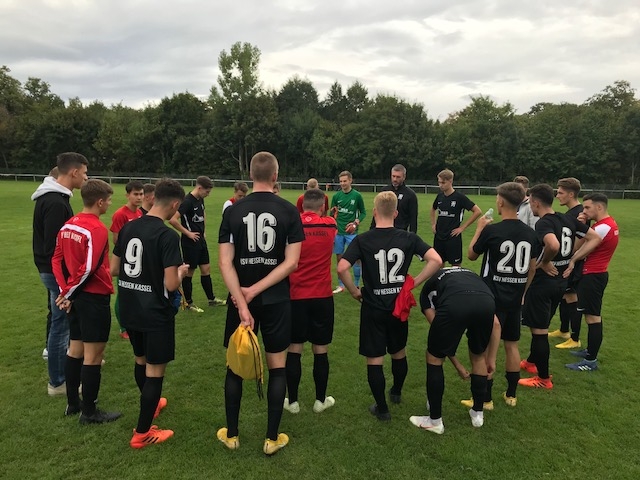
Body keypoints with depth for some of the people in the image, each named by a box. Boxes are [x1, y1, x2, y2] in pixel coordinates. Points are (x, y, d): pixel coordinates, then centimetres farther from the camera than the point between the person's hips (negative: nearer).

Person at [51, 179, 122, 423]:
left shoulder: (68, 225, 7)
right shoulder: (97, 229, -19)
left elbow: (57, 260, 9)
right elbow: (90, 268, -23)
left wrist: (65, 290, 3)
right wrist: (69, 293, -10)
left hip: (77, 296, 9)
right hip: (95, 297, -9)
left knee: (75, 349, 18)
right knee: (93, 354, 2)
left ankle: (73, 403, 32)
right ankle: (89, 412, 13)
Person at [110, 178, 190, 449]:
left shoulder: (128, 228, 0)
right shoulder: (167, 236, -21)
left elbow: (113, 270, 7)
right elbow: (171, 285, -24)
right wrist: (181, 271, -4)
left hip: (130, 311, 8)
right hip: (156, 314, -7)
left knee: (141, 360, 25)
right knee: (155, 370, 6)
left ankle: (151, 404, 48)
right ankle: (142, 434, 16)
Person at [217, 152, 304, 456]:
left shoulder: (233, 211, -3)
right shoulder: (289, 211, -6)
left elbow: (225, 263, -9)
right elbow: (291, 262, -12)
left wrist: (243, 303, -12)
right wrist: (256, 290, -11)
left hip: (240, 300, 2)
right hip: (276, 300, -1)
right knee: (277, 367, 11)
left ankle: (231, 435, 28)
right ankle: (272, 438, 19)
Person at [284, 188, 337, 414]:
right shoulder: (330, 225, -2)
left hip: (295, 296, 0)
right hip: (322, 296, 1)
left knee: (294, 350, 10)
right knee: (320, 351, 11)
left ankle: (292, 401, 20)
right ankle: (320, 400, 23)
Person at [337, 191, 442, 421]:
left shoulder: (362, 240, -11)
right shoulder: (408, 238, -5)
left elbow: (342, 268, -21)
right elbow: (436, 260, -12)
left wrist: (354, 291, -6)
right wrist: (413, 283, -5)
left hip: (373, 308, -3)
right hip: (399, 306, 3)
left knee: (374, 360, 9)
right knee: (399, 353, 24)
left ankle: (382, 408, 19)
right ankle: (396, 393, 45)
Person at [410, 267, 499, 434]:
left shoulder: (428, 289, 35)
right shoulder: (471, 276, 44)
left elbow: (440, 330, 27)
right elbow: (496, 325, 38)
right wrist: (490, 359, 45)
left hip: (455, 304, -3)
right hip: (486, 302, 4)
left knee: (434, 358, 21)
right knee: (478, 357, 31)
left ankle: (435, 420, 30)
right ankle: (478, 413, 43)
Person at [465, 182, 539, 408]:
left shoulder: (492, 231, -17)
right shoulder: (530, 233, 1)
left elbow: (471, 255, -1)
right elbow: (532, 268, 9)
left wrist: (480, 229, 9)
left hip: (492, 298, -5)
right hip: (515, 299, 6)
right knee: (512, 345, 16)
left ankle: (486, 399, 12)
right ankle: (511, 395, 27)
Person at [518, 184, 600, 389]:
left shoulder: (543, 223, -21)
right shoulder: (567, 219, 4)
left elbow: (553, 245, -41)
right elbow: (595, 238, 11)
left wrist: (544, 263, -21)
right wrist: (573, 258, 4)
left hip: (543, 282, -9)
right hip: (561, 281, 9)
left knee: (539, 330, 3)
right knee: (541, 326, 24)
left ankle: (544, 378, 14)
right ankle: (532, 362, 40)